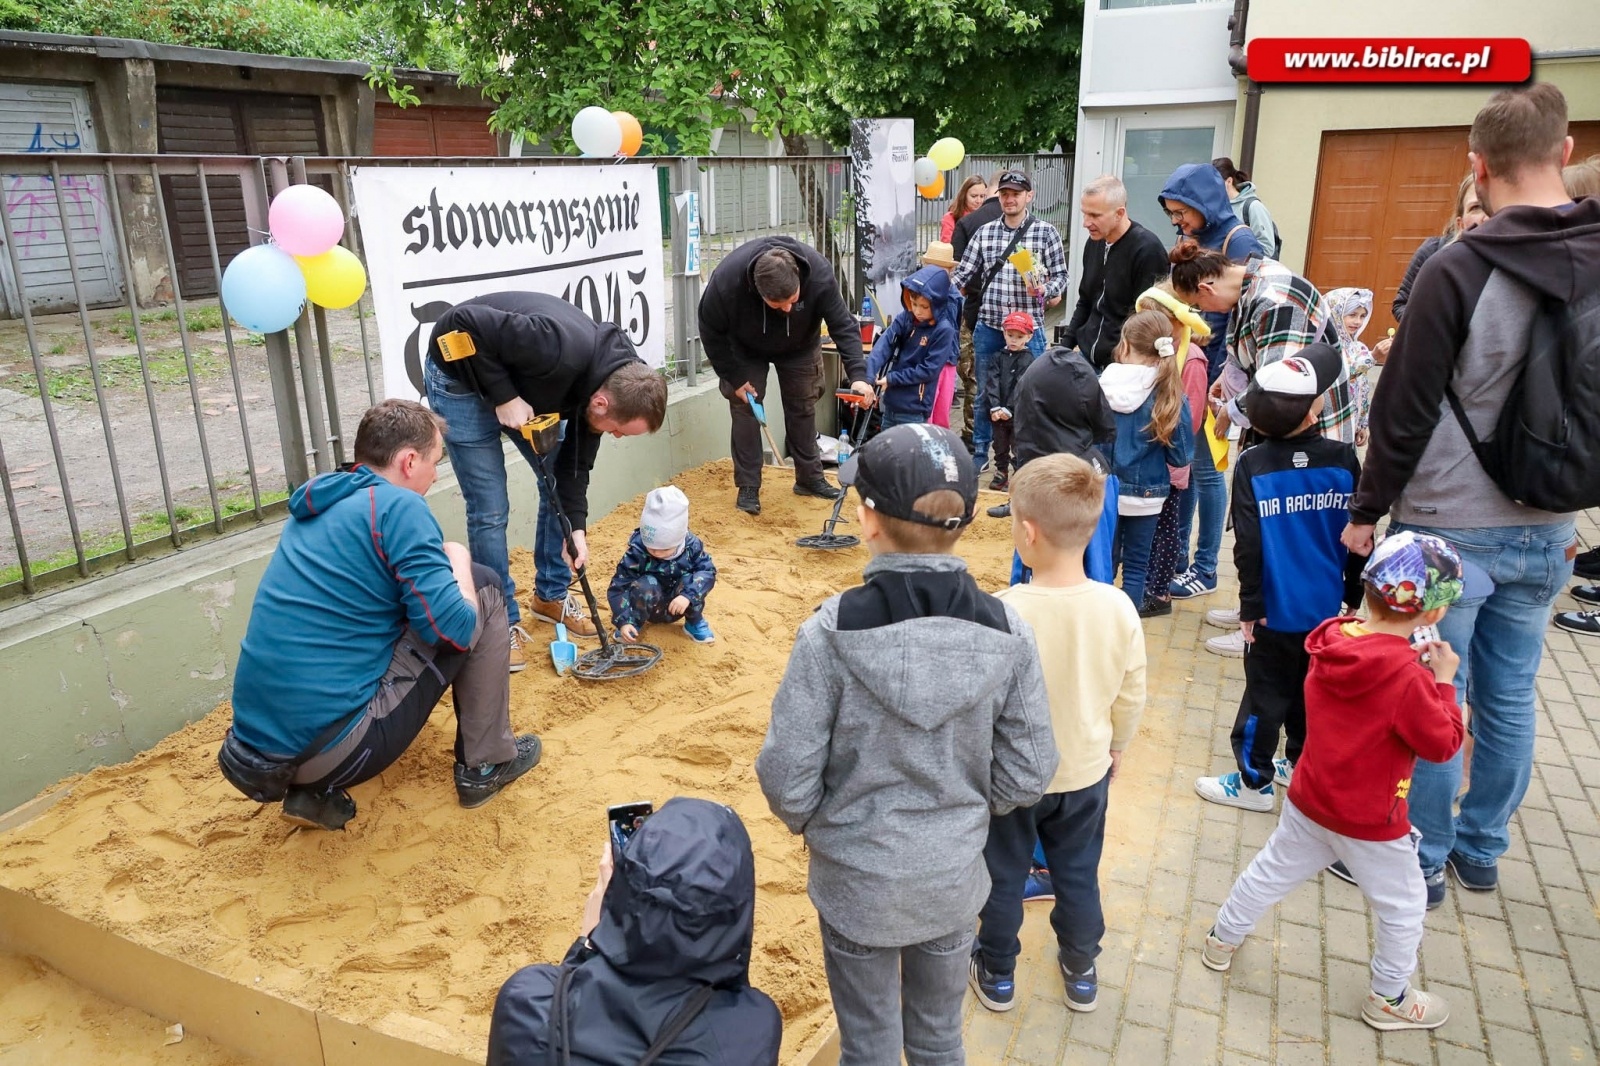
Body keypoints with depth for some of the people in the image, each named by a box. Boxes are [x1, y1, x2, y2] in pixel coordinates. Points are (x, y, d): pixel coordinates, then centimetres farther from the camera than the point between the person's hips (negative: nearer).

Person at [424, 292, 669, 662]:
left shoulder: (612, 380, -12)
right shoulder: (562, 351, -39)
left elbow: (576, 461, -4)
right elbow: (465, 322, -35)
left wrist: (576, 527, -12)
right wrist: (503, 396, -31)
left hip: (520, 383, 7)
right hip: (462, 377, -7)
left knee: (558, 483, 7)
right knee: (490, 509, -8)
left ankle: (551, 596, 25)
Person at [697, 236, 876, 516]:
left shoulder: (819, 274, -39)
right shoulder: (726, 281, -40)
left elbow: (843, 325, -31)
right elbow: (712, 333, -23)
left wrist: (857, 375, -43)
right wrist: (734, 377, -19)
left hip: (799, 347, 1)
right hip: (746, 351, -1)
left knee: (802, 408, 6)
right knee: (745, 408, -7)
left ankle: (810, 477, 21)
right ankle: (748, 487, 2)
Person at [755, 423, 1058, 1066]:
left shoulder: (832, 632, -25)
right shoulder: (1006, 631, -16)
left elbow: (787, 778, -18)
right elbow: (1026, 776, -8)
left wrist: (809, 820, 4)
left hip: (856, 880, -2)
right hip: (954, 877, 2)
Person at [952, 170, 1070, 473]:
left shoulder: (1046, 232, 0)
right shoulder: (984, 233, 7)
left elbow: (1060, 275, 0)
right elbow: (964, 274, 9)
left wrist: (1044, 290, -19)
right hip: (988, 326, 2)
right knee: (984, 394, 12)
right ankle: (980, 453, 25)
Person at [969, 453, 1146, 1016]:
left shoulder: (1003, 611, -30)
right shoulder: (1118, 607, -18)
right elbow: (1131, 696, -4)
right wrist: (1115, 746, 15)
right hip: (1086, 773, 3)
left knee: (1003, 875, 19)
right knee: (1078, 874, 24)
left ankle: (997, 973, 39)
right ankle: (1081, 970, 43)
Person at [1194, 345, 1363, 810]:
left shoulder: (1252, 466, -15)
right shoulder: (1344, 460, -6)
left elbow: (1248, 544, -15)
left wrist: (1250, 604, -6)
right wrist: (1354, 594, 14)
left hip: (1278, 610, -3)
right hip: (1329, 608, 4)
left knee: (1266, 694, 6)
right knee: (1314, 690, 18)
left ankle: (1254, 781, 15)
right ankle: (1302, 764, 33)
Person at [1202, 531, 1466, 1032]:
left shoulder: (1332, 640, -10)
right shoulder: (1406, 678, -28)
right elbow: (1442, 743, -15)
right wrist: (1442, 681, -8)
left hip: (1308, 803, 6)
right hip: (1371, 823, -6)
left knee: (1272, 871, 23)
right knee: (1403, 907, 18)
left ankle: (1223, 940, 39)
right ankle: (1390, 998, 35)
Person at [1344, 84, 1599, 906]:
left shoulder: (1460, 270, -17)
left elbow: (1406, 410, -15)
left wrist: (1368, 510, -4)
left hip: (1450, 528, -6)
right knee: (1509, 696, 17)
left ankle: (1423, 858, 20)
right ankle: (1481, 850, 32)